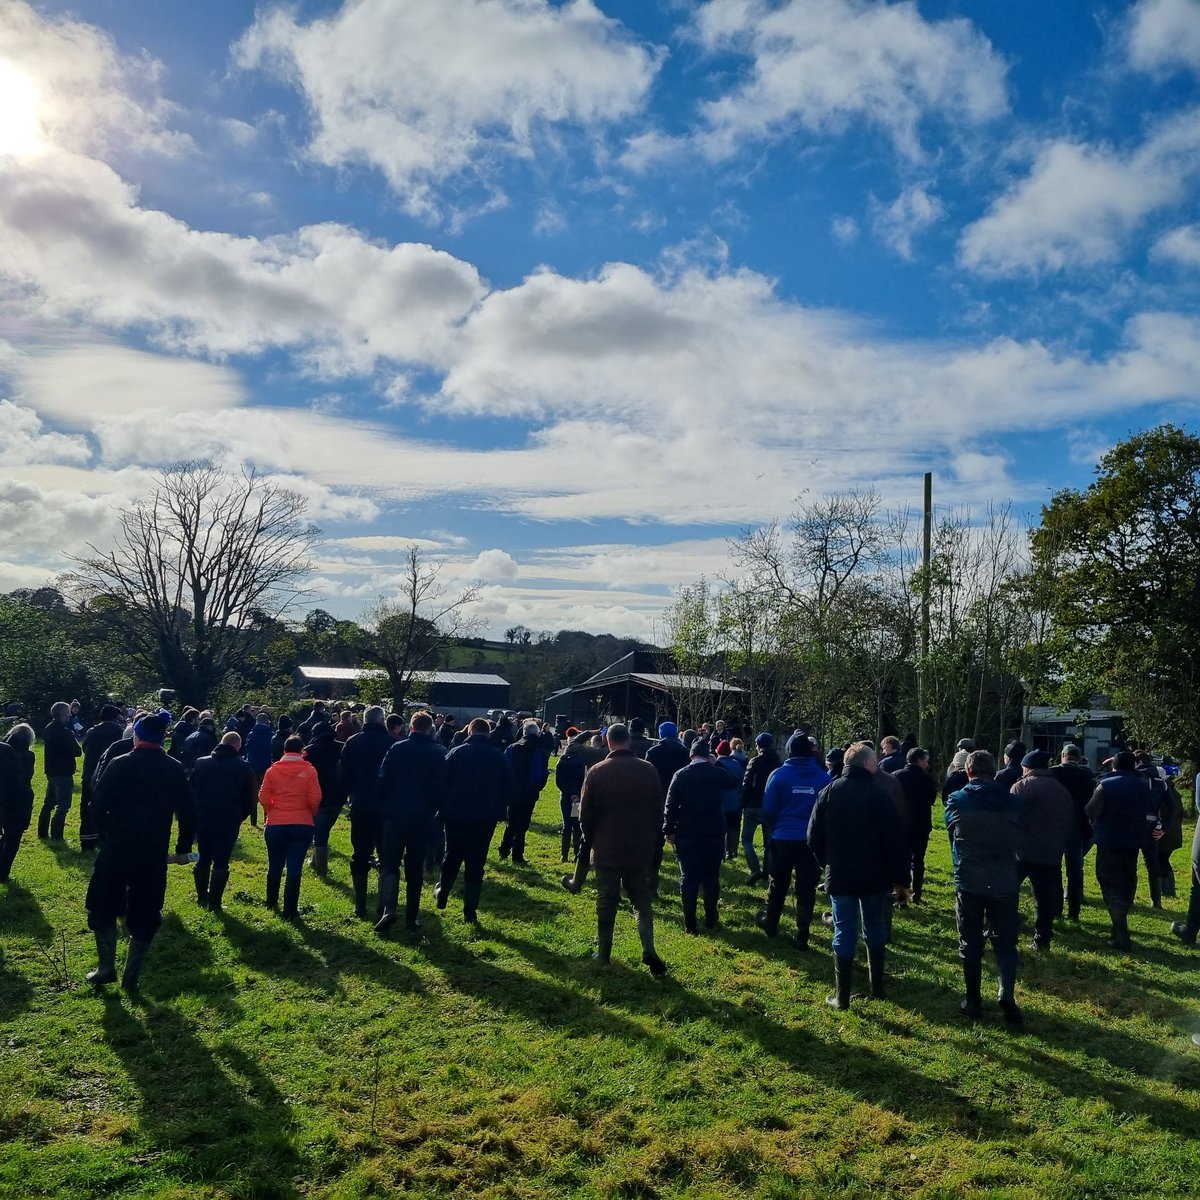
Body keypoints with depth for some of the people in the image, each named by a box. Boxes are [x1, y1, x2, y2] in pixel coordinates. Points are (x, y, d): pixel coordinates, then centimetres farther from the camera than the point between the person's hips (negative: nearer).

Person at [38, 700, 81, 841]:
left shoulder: (48, 729, 7)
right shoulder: (65, 732, -21)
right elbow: (77, 751, -17)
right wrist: (75, 743, 2)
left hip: (51, 771, 9)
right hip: (64, 773, -9)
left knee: (48, 803, 18)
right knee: (63, 805, -2)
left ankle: (43, 832, 24)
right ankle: (56, 835, -2)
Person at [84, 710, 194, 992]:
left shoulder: (120, 765, -9)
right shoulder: (175, 770, -1)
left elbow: (98, 807, -11)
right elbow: (186, 813, 1)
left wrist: (109, 834, 7)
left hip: (116, 850, -2)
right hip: (154, 855, 2)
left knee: (103, 907, 17)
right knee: (144, 916, 11)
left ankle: (106, 969, 19)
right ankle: (131, 977, 13)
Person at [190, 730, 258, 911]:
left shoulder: (201, 763, 2)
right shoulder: (244, 768, -4)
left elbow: (191, 790, 6)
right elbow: (252, 798, -2)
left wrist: (197, 813, 14)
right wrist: (239, 816, 11)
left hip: (203, 820, 3)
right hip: (228, 822, -3)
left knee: (203, 858, 18)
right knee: (221, 863, 3)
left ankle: (201, 898, 24)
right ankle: (214, 903, 2)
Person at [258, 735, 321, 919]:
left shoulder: (272, 770, -1)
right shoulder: (309, 770, -5)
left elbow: (263, 798, 0)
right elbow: (315, 799, -9)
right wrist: (312, 814, 12)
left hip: (276, 824, 2)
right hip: (302, 825, -2)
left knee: (275, 866, 17)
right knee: (294, 868, 1)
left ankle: (271, 902, 34)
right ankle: (290, 911, 1)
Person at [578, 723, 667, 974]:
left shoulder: (597, 772, -9)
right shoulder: (648, 771, -3)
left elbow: (586, 814, -4)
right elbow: (658, 811, 3)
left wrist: (591, 841, 12)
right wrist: (654, 841, 13)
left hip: (606, 850, -1)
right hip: (640, 850, 2)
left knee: (606, 904, 10)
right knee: (643, 900, 12)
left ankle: (603, 954, 17)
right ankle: (648, 949, -5)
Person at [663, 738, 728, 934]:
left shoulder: (680, 775, -6)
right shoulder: (719, 774, -3)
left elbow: (671, 805, -6)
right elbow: (728, 785, 21)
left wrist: (669, 830, 1)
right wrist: (713, 765, 16)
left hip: (687, 835, -1)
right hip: (714, 834, 1)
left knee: (688, 878, 4)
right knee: (711, 878, 13)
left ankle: (689, 924, 6)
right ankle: (710, 921, 20)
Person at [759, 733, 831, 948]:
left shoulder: (779, 775, -8)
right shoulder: (823, 777, -4)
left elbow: (768, 808, -4)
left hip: (783, 838, 0)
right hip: (812, 840, 0)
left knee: (779, 884, 17)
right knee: (806, 889, 5)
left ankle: (771, 923, 33)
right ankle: (802, 936, 6)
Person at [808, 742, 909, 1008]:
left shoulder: (829, 793, -2)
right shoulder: (879, 796, -10)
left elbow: (814, 838, 1)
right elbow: (897, 841, -10)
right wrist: (901, 880, -2)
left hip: (839, 877, 1)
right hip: (875, 877, -1)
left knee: (844, 933, 5)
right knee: (875, 930, 17)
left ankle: (842, 996, 7)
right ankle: (877, 987, 26)